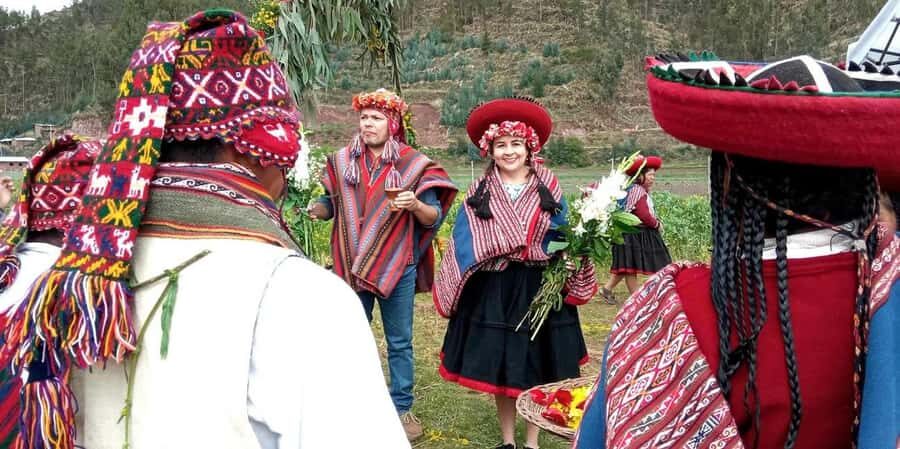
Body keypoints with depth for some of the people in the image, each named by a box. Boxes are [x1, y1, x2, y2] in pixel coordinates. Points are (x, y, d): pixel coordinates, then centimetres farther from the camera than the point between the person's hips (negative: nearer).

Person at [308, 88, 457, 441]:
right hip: (351, 265, 2)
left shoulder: (414, 165, -5)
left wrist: (415, 205, -27)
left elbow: (434, 218, -6)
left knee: (399, 343, 9)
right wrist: (316, 208, -11)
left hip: (397, 266, -2)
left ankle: (401, 408, 23)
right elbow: (333, 204, 11)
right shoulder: (342, 162, 4)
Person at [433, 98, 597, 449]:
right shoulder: (479, 193, 2)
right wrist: (452, 289, -4)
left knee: (536, 368, 7)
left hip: (539, 287, 0)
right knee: (498, 366, 7)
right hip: (493, 289, 1)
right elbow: (464, 245, 2)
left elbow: (565, 237, 3)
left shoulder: (549, 188, 2)